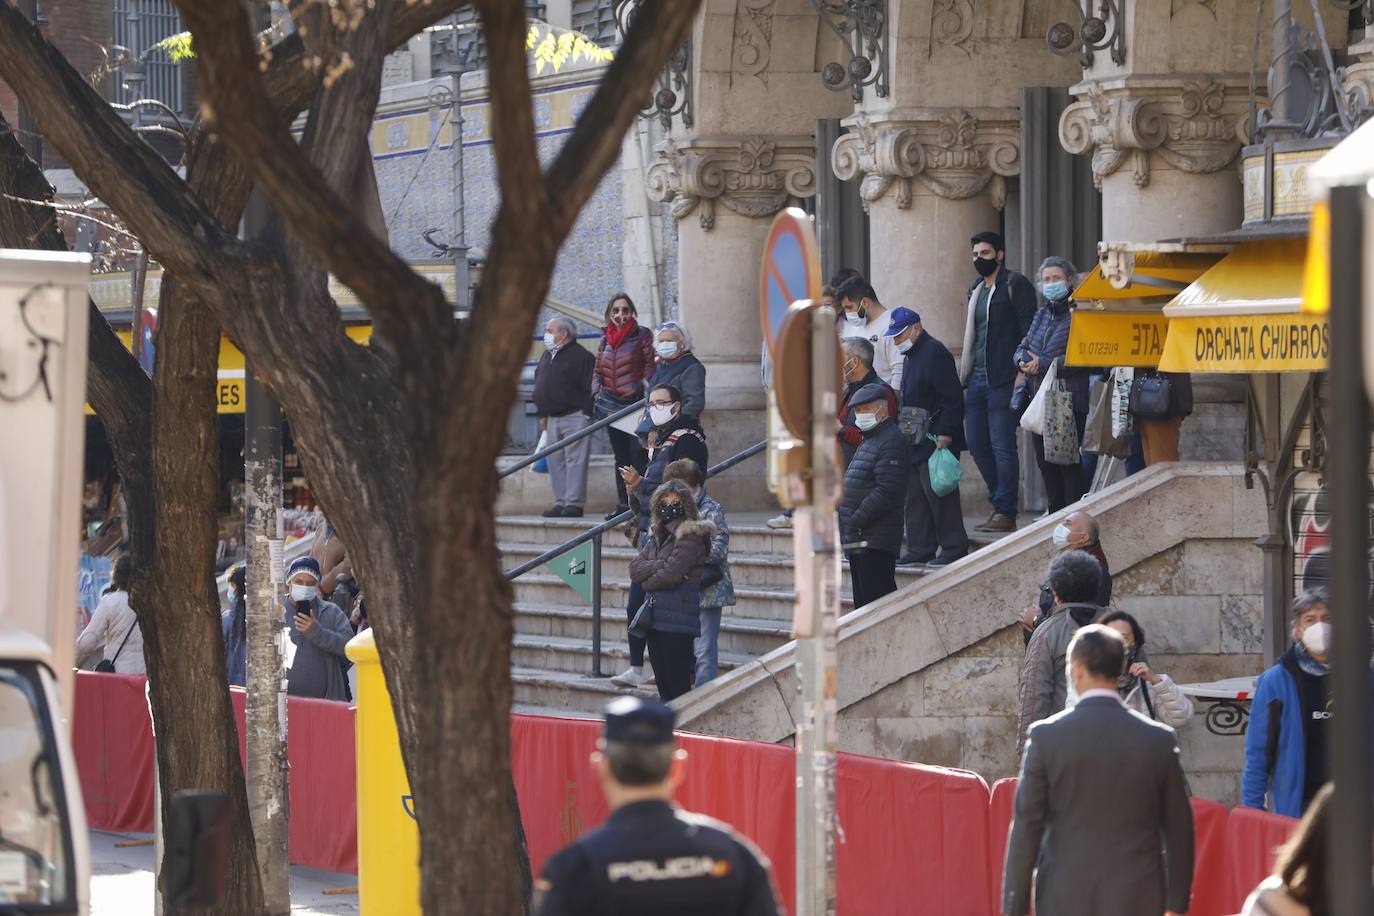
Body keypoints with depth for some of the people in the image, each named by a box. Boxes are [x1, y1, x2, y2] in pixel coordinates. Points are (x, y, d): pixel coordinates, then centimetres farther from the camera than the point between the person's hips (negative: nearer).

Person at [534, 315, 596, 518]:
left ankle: (574, 503, -8)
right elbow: (539, 385, 24)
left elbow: (590, 387, -11)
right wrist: (542, 414, 18)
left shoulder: (581, 356, -8)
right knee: (555, 461, 7)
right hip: (553, 418, 8)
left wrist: (586, 414, -14)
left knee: (575, 460, -8)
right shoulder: (547, 356, 18)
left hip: (575, 417, -8)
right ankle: (561, 503, 11)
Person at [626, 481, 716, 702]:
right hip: (655, 617, 8)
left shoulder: (691, 536, -8)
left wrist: (646, 581, 1)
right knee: (663, 684, 10)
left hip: (678, 619, -8)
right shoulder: (657, 535, 16)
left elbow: (671, 575, -16)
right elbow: (635, 568, 5)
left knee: (677, 685, -7)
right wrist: (661, 566, -11)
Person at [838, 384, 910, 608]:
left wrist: (856, 521, -20)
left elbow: (887, 491, -21)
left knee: (877, 600, -11)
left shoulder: (892, 442, -12)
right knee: (863, 600, 12)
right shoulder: (868, 442, 20)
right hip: (859, 541, 10)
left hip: (875, 542, -10)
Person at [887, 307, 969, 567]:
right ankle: (919, 548, 14)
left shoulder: (934, 353, -13)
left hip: (935, 440, -10)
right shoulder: (912, 355, 18)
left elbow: (952, 397, -18)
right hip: (916, 443, 10)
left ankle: (953, 546, -3)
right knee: (915, 496, 10)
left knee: (937, 492, -9)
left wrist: (945, 433, -21)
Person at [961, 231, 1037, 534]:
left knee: (1002, 446, -9)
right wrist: (963, 376, 19)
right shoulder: (976, 290, 19)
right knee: (977, 445, 8)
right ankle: (1001, 501, 19)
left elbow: (1028, 331, -10)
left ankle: (1005, 512, -7)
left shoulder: (1016, 285, -5)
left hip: (1003, 380, -8)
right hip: (977, 380, 8)